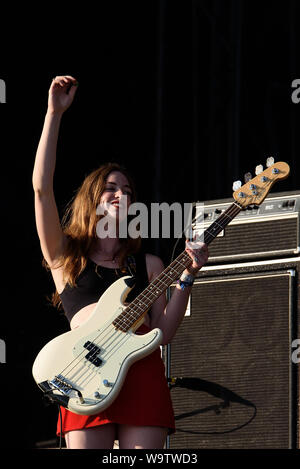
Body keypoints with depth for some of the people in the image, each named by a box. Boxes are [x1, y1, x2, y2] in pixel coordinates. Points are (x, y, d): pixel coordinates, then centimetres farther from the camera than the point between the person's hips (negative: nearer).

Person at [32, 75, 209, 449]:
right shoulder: (65, 256, 18)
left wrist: (186, 278, 1)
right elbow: (41, 187, 5)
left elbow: (163, 332, 13)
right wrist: (54, 114, 4)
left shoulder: (149, 264, 24)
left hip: (143, 369, 2)